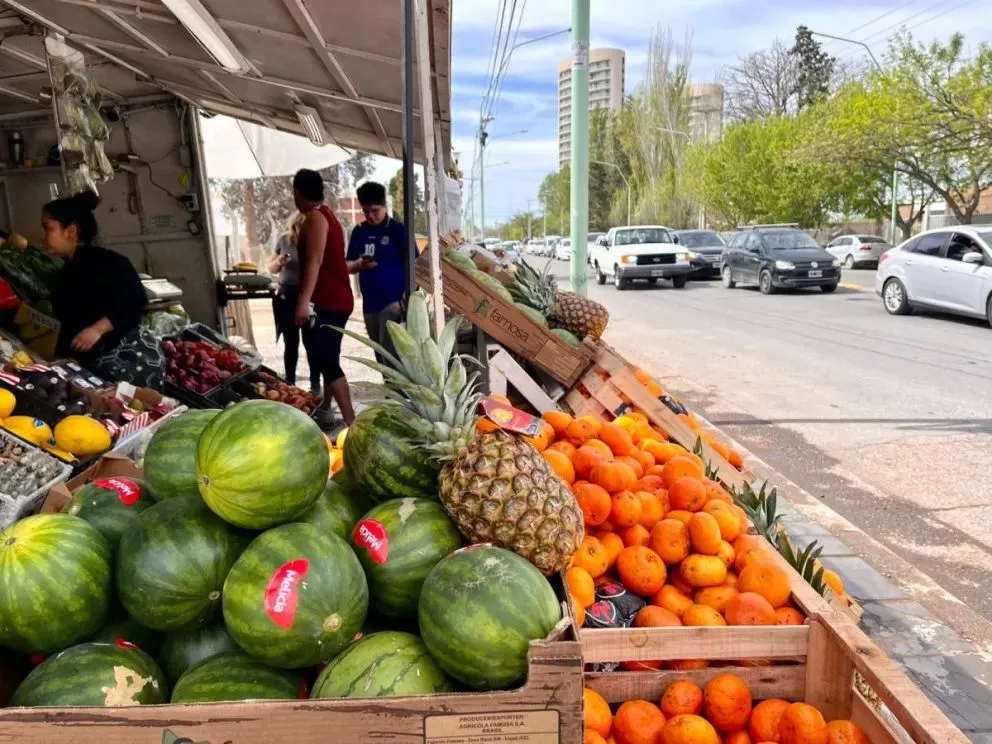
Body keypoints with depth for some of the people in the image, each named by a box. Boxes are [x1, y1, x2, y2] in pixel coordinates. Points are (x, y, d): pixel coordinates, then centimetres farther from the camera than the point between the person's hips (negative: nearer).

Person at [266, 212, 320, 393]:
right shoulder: (284, 240, 5)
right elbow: (270, 268, 11)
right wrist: (278, 262, -9)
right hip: (287, 296, 3)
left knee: (310, 341, 0)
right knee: (291, 342, 8)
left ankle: (315, 383, 9)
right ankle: (289, 382, 18)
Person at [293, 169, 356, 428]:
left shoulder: (314, 217, -11)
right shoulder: (326, 214, 18)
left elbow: (315, 261, -22)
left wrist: (303, 301, -28)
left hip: (327, 301, -10)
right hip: (336, 299, 10)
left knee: (327, 361, -13)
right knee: (327, 358, 17)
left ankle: (351, 423, -16)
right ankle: (324, 411, 28)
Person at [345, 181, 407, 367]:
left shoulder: (398, 229, -4)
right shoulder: (359, 232, 10)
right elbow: (348, 266, 14)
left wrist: (406, 300, -18)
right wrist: (359, 264, -11)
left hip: (393, 302, -6)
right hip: (370, 305, 6)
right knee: (381, 356, 12)